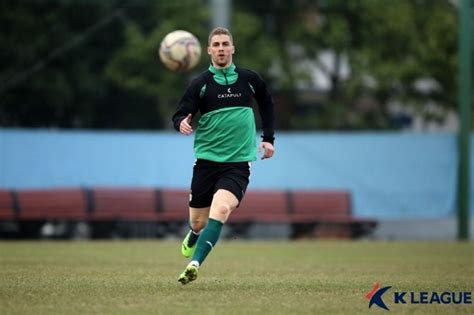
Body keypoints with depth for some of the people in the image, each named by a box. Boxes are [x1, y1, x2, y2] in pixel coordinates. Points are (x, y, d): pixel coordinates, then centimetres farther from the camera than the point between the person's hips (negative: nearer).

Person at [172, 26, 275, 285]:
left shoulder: (249, 79, 4)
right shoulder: (200, 83, -2)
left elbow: (266, 103, 24)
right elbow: (179, 116, -7)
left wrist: (268, 138, 20)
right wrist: (182, 124, -31)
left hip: (238, 163, 0)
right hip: (206, 161, 0)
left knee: (221, 209, -27)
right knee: (198, 222, 6)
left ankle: (194, 264, -31)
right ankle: (192, 238, 43)